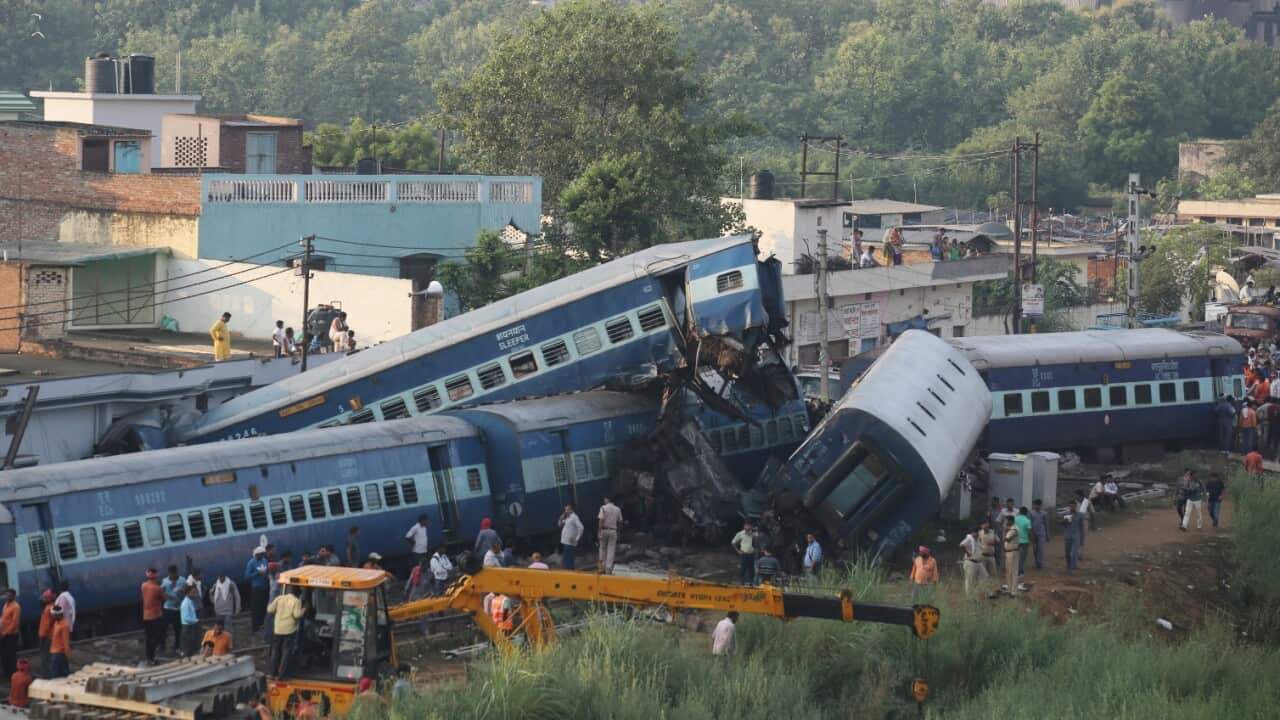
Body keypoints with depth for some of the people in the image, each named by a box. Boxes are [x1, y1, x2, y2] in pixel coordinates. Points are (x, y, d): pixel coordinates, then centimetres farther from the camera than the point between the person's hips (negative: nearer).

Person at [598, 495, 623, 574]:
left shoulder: (603, 508, -5)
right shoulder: (617, 509, 5)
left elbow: (601, 520, -11)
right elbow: (620, 522, 7)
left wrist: (599, 531, -9)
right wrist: (618, 530, 18)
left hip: (604, 530, -2)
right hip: (613, 531, 2)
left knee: (602, 549, 11)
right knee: (611, 550, 2)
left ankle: (603, 568, 11)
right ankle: (609, 569, -4)